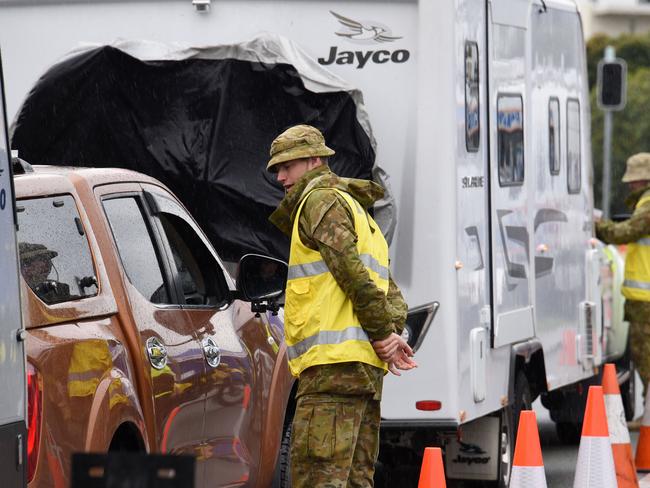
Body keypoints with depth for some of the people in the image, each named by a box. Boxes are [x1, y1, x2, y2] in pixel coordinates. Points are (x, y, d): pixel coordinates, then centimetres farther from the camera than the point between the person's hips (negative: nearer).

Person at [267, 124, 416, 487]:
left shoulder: (321, 199, -1)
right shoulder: (358, 214, 30)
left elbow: (350, 269, -15)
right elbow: (392, 296, 22)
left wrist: (383, 334, -13)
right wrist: (390, 332, 4)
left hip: (334, 361, -10)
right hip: (367, 365, 10)